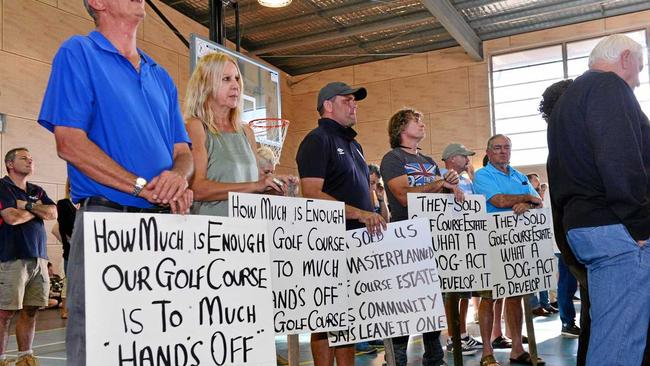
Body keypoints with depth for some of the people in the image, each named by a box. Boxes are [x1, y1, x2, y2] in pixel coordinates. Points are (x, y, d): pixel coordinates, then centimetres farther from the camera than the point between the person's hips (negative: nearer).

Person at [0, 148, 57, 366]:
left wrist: (28, 205, -6)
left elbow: (53, 213, 5)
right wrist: (38, 209, 2)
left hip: (38, 258, 6)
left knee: (30, 311, 7)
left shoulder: (37, 192, 19)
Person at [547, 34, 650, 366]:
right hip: (617, 228, -10)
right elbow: (621, 161, -20)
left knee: (606, 335, 14)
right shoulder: (609, 86, -5)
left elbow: (559, 174, 26)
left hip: (581, 223, 10)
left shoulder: (567, 99, 26)